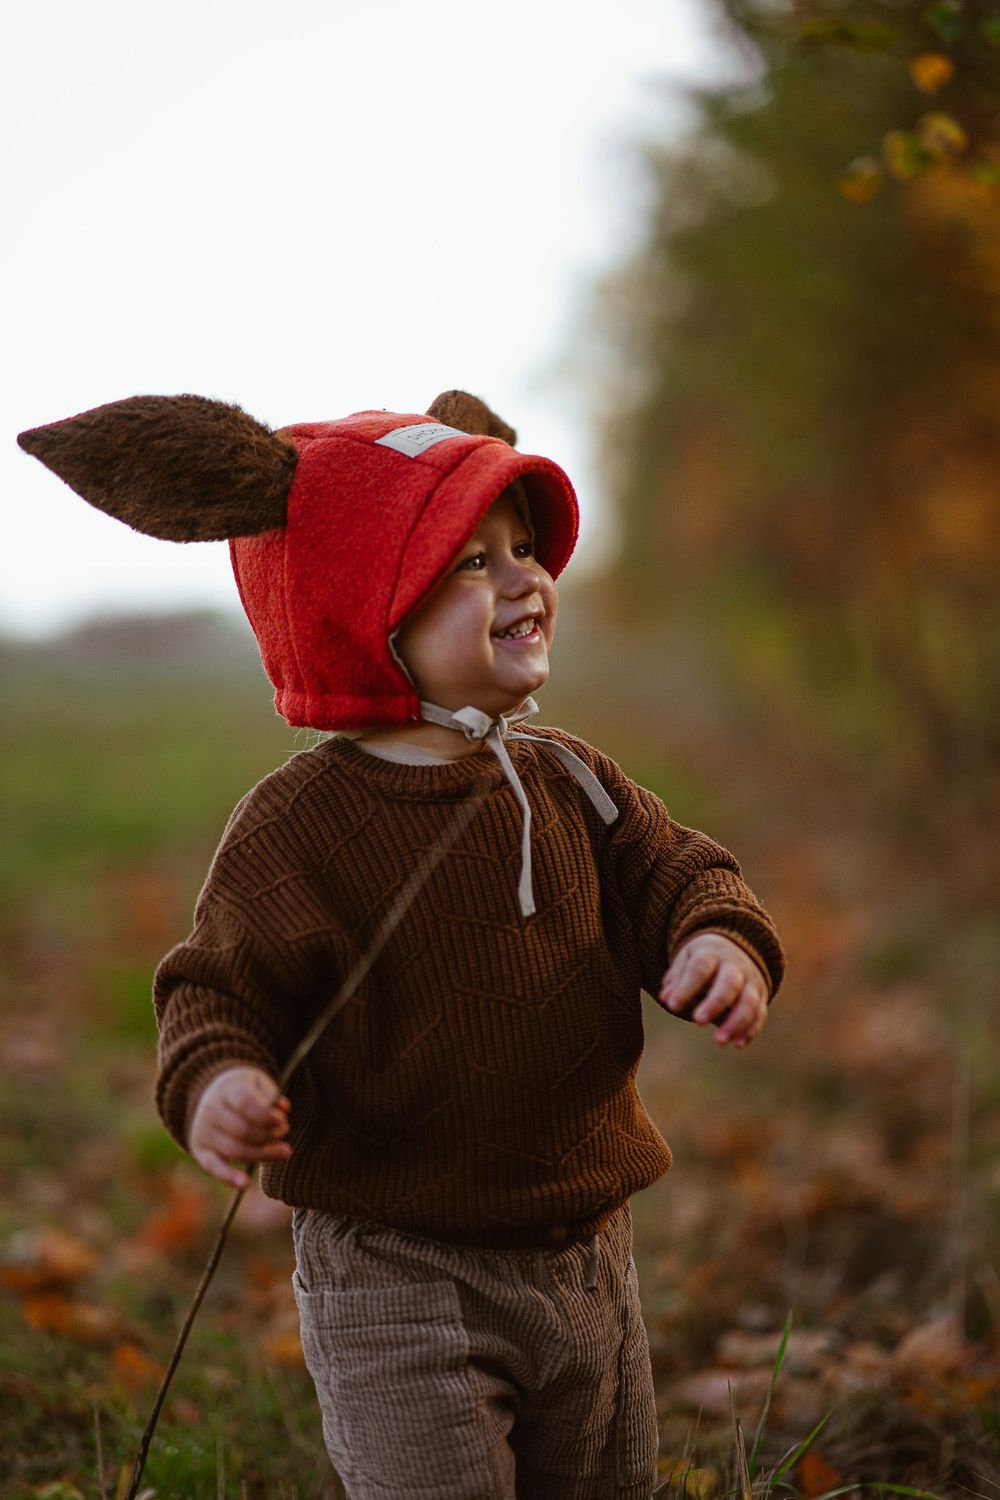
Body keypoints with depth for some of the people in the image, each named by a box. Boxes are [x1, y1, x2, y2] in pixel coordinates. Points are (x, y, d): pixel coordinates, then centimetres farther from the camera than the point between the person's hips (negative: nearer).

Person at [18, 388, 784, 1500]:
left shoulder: (569, 782, 3)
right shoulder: (297, 824, -15)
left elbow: (670, 875, 3)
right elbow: (220, 989, -11)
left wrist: (723, 942, -19)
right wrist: (216, 1085, -32)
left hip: (589, 1261, 6)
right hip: (397, 1277, -6)